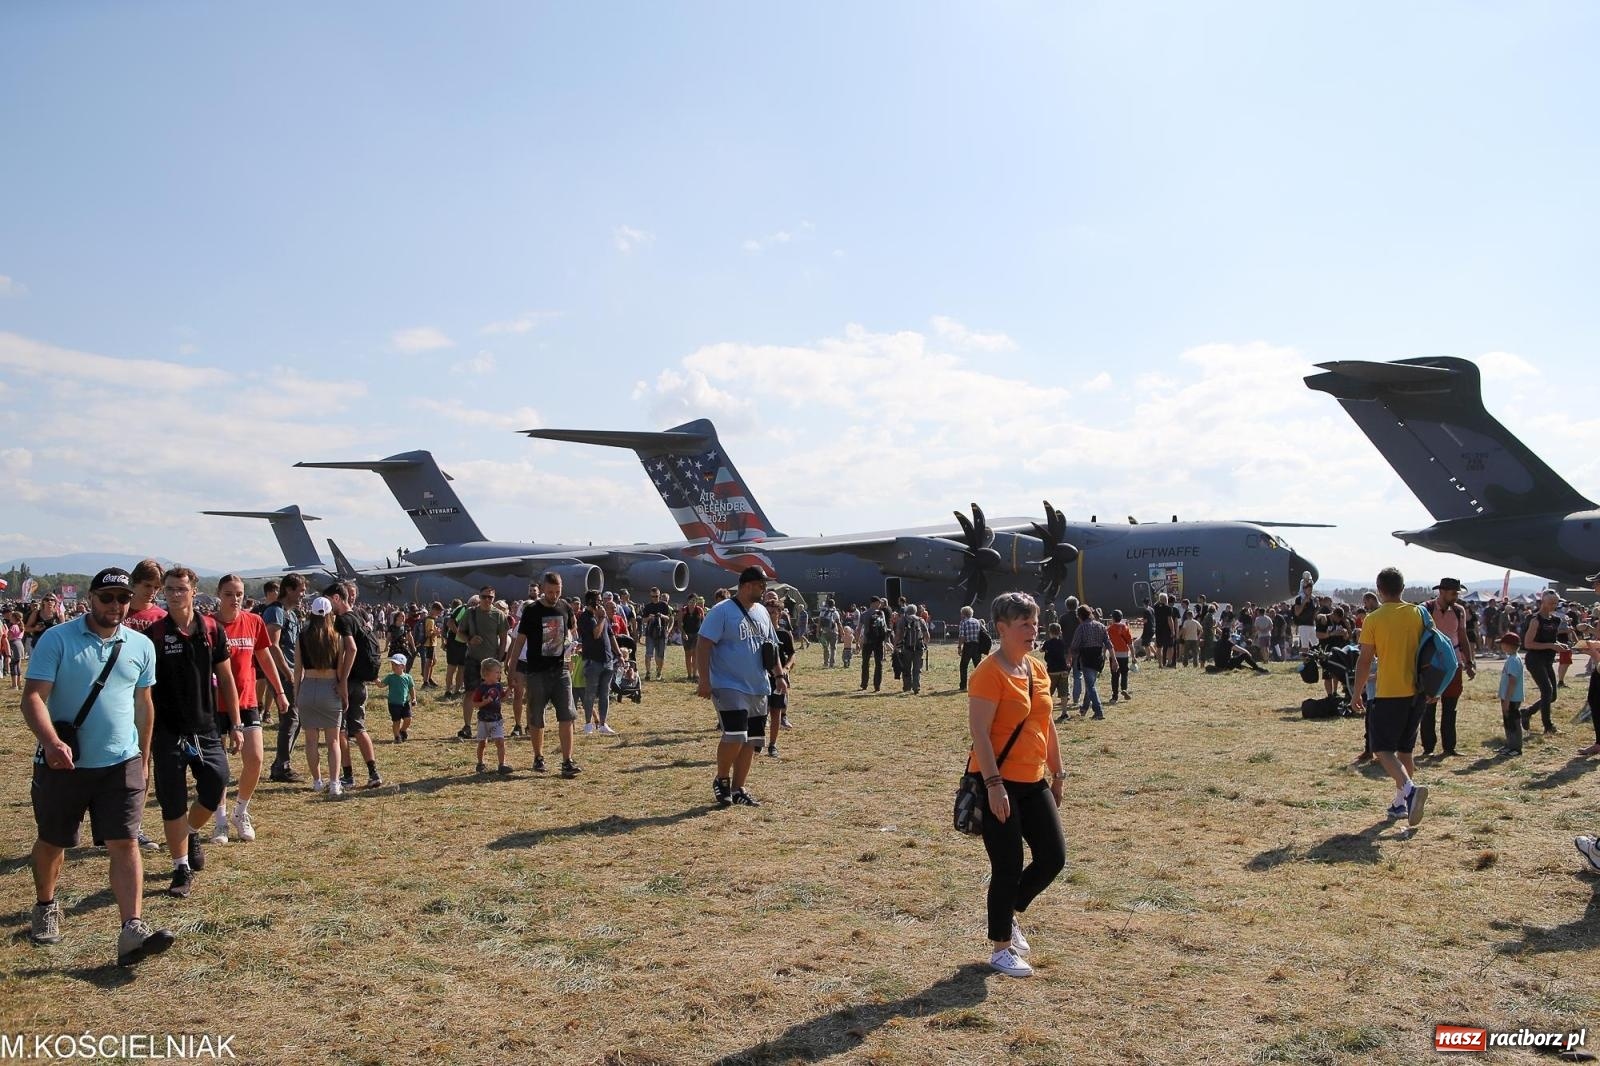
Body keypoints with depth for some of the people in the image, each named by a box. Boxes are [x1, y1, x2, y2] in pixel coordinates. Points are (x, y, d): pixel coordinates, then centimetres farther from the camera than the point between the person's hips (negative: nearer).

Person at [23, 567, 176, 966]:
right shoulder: (56, 639, -7)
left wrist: (142, 759, 17)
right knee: (52, 842, 17)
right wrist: (51, 742, -31)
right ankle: (45, 907, 43)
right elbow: (33, 697, -14)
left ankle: (132, 931, -12)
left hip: (121, 764, 1)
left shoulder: (141, 646, 4)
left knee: (124, 843, -8)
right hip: (63, 763, -1)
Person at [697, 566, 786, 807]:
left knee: (751, 740, 8)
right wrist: (704, 681, -21)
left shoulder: (761, 612, 12)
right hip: (729, 687, -8)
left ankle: (738, 789, 19)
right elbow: (703, 646, -15)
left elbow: (770, 647, 22)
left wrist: (779, 674, 14)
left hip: (758, 689, 8)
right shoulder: (721, 611, -11)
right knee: (735, 736, -17)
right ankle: (721, 779, 7)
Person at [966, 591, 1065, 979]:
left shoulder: (1038, 669, 10)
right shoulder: (990, 672, -15)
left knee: (1053, 858, 8)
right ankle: (1000, 948, 17)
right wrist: (994, 784, -24)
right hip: (999, 785, -8)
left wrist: (1057, 774, 19)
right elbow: (979, 731, -20)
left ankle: (1009, 913, 33)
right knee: (1009, 867, -2)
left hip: (1034, 783, 8)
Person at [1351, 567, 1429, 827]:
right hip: (1416, 692, 5)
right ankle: (1401, 803, 20)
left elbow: (1364, 660, -7)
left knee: (1382, 749, 0)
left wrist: (1357, 693, 3)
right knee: (1405, 749, 16)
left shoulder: (1373, 619, -9)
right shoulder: (1419, 614, 3)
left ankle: (1410, 788, -24)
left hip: (1388, 694, -5)